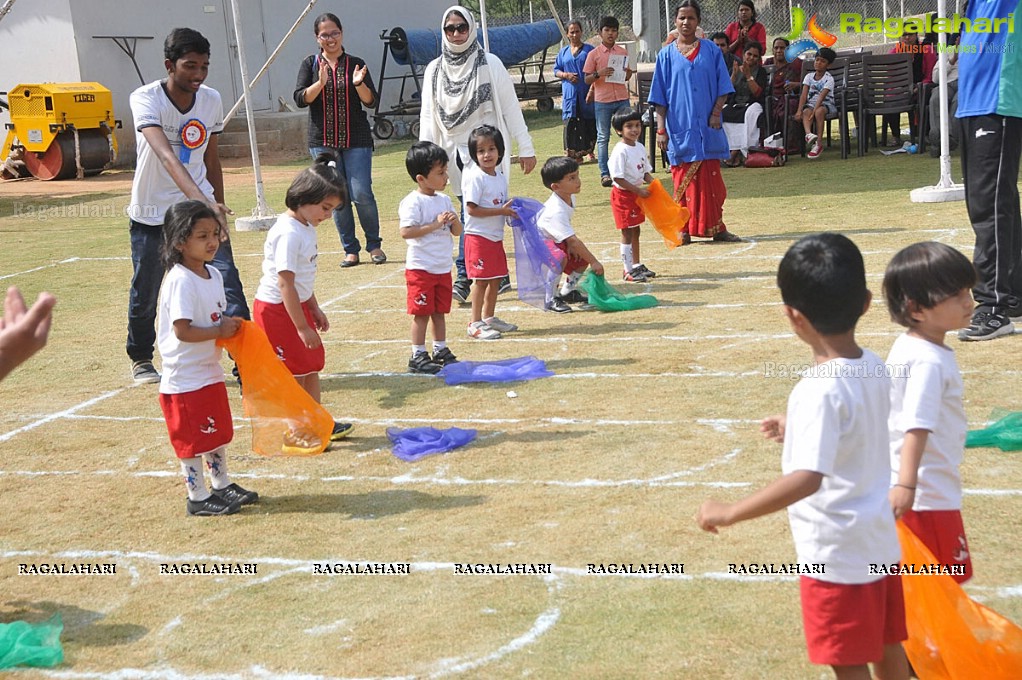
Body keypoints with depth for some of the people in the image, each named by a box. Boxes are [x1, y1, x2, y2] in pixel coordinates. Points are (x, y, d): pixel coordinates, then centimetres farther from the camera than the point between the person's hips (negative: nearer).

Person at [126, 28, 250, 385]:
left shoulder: (212, 100, -4)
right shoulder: (145, 99, -20)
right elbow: (166, 155, -37)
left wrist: (218, 211, 15)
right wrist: (200, 200, -52)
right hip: (151, 213, -3)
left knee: (227, 281, -14)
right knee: (145, 293, 11)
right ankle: (140, 359, 36)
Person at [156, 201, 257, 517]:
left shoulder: (213, 275, 6)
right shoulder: (181, 281, -22)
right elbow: (182, 331, -26)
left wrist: (230, 323, -1)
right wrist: (220, 331, -19)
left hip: (210, 372, 9)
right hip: (185, 378, -9)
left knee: (219, 433, 20)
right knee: (193, 440, 3)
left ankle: (222, 486, 35)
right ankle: (197, 497, 15)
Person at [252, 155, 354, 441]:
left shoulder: (305, 228, 7)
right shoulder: (288, 233, -24)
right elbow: (285, 283, -26)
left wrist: (315, 310, 21)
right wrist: (303, 327, -24)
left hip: (298, 305, 10)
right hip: (277, 310, -10)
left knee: (311, 365, 16)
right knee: (293, 373, -2)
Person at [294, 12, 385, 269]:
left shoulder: (356, 64, 5)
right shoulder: (310, 64, 6)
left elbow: (371, 101, 1)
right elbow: (300, 99, -4)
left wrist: (359, 84, -18)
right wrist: (321, 83, -18)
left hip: (356, 140, -1)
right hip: (323, 141, 1)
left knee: (362, 194, -8)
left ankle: (374, 244, 11)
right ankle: (350, 249, 11)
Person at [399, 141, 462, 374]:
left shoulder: (444, 200, 9)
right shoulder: (412, 202, -14)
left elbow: (457, 231, 13)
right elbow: (406, 232, -24)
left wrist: (454, 221, -10)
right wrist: (435, 225, -23)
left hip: (443, 267, 7)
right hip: (421, 268, -7)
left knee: (440, 311, 14)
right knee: (422, 313, -1)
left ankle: (441, 351, 25)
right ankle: (418, 357, 7)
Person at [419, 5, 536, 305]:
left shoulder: (490, 64, -2)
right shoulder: (434, 70, 7)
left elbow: (510, 108, 0)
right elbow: (428, 117, 9)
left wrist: (525, 148, -2)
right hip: (457, 154, 4)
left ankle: (464, 275, -9)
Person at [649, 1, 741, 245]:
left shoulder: (711, 51, 7)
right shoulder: (667, 55, 6)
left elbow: (723, 87, 6)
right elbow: (660, 98, 5)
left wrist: (716, 113, -8)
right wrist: (661, 128, -3)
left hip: (707, 128, 0)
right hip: (680, 128, 0)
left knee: (711, 178, 4)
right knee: (684, 179, 1)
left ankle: (716, 227, 11)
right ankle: (685, 231, 8)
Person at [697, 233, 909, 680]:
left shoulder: (821, 390, -26)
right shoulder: (874, 368, -1)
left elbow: (807, 479, -36)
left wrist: (730, 513, -30)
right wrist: (799, 430, 27)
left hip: (837, 554, -8)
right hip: (880, 544, 8)